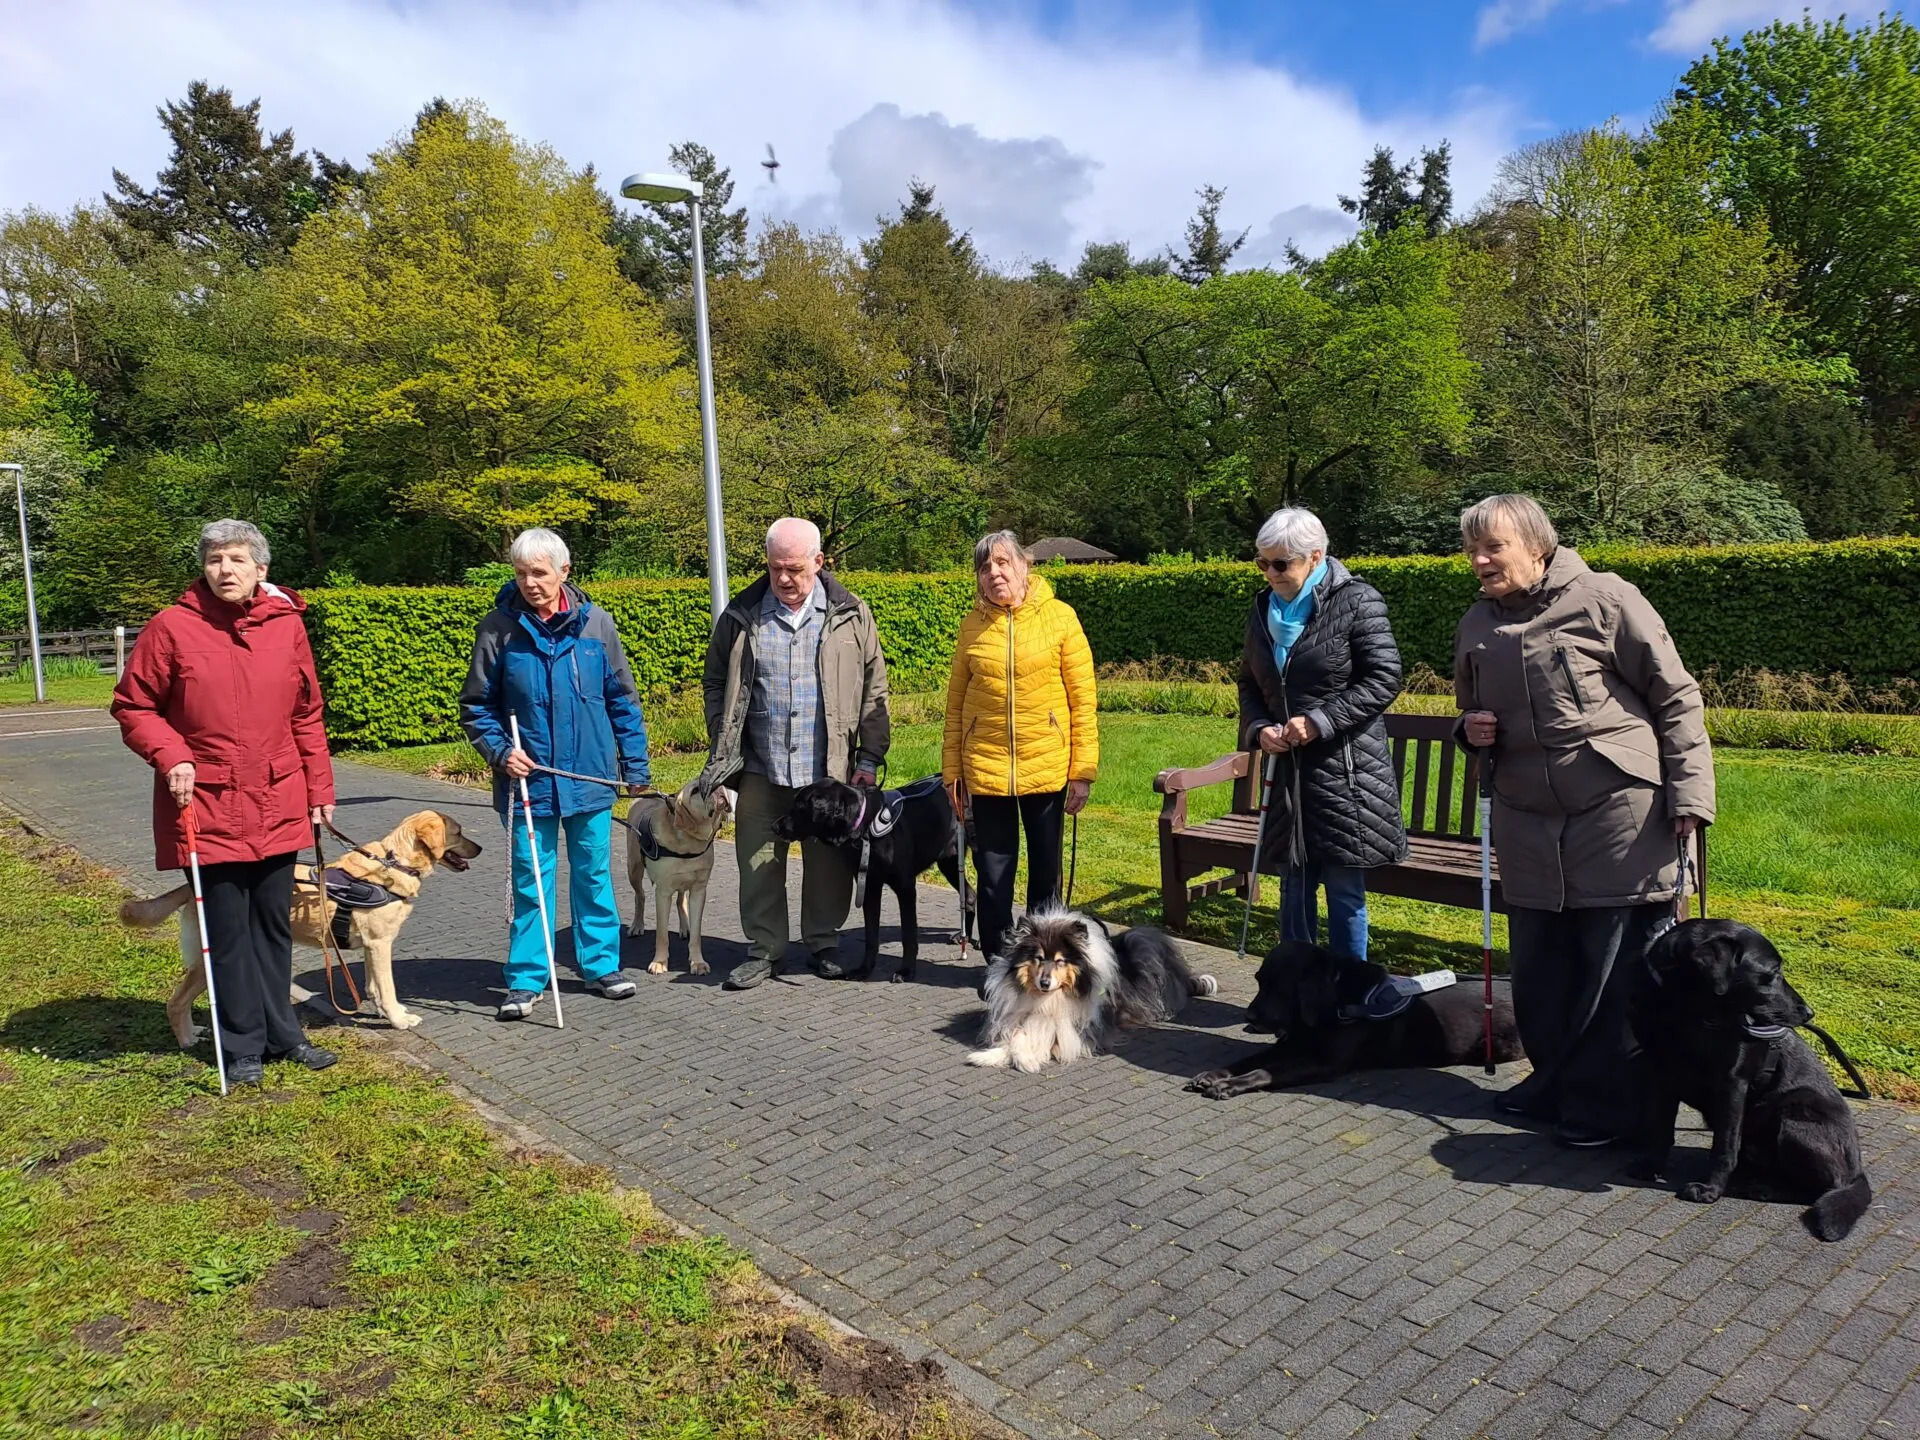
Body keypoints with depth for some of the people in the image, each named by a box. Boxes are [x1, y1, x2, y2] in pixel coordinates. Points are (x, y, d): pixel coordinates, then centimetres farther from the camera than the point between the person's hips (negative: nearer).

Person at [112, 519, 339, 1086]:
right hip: (207, 807, -3)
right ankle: (243, 1045, 19)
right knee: (229, 930, 5)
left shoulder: (287, 624, 2)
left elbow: (307, 714, 8)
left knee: (274, 924, 13)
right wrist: (170, 758, -14)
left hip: (277, 806, 3)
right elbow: (133, 707, 1)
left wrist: (319, 787, 8)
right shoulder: (173, 626, -6)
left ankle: (280, 1033, 27)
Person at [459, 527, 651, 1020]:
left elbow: (622, 698, 5)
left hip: (589, 776, 1)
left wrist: (635, 764, 4)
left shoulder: (595, 623, -2)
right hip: (528, 777, -1)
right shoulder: (498, 627, -4)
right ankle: (526, 979, 18)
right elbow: (476, 705, 4)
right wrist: (500, 751, -11)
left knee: (594, 873, 12)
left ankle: (601, 965, 26)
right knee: (530, 878, 7)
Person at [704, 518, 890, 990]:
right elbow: (716, 685, 10)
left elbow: (874, 692, 4)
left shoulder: (850, 615, 2)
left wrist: (869, 758, -1)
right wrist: (724, 755, 2)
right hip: (760, 772, 1)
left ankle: (823, 943, 26)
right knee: (759, 864, 7)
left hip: (830, 771, -1)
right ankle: (764, 949, 22)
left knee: (829, 863, 9)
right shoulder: (741, 617, 4)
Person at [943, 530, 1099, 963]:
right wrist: (952, 771, 3)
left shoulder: (1059, 616, -4)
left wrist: (1083, 769, -6)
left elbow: (1084, 698, -4)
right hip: (986, 769, 1)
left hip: (1048, 767, -1)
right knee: (993, 872, 8)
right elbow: (956, 703, 5)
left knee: (1045, 868, 11)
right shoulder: (972, 624, 2)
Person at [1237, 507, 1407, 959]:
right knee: (1295, 887, 11)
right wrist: (1258, 728, -2)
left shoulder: (1356, 601, -8)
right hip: (1286, 768, 5)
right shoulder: (1264, 608, 10)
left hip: (1346, 771, -5)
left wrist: (1320, 721, -17)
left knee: (1345, 888, 3)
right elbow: (1249, 682, 18)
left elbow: (1384, 679, -11)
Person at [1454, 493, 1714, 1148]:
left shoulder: (1604, 599, -8)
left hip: (1621, 813, -6)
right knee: (1537, 967, 13)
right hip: (1527, 820, 6)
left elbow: (1677, 699, -4)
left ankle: (1611, 1100, 15)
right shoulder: (1477, 626, 10)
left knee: (1622, 968, 1)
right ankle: (1555, 1078, 31)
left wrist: (1688, 793, -9)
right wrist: (1472, 728, 2)